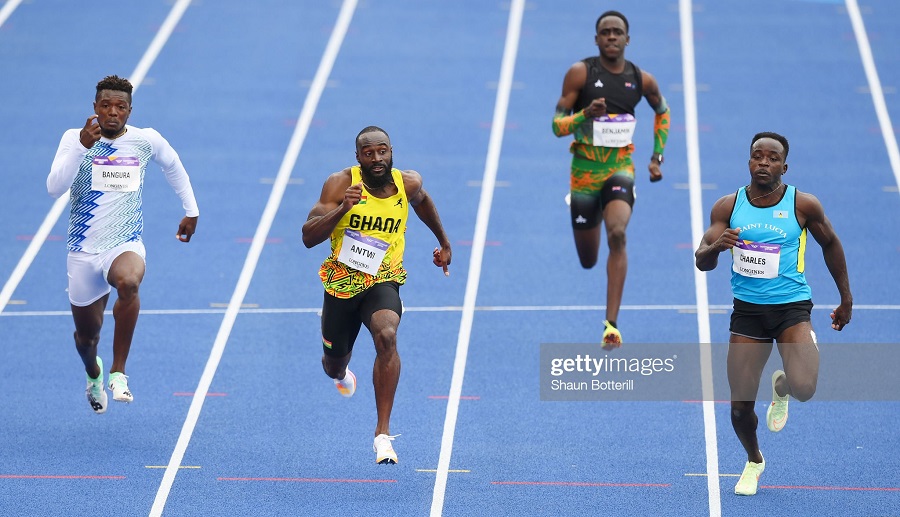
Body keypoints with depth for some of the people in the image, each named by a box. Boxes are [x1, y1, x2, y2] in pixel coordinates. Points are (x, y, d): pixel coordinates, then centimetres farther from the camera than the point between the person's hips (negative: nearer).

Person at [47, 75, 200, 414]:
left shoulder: (147, 141, -1)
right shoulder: (74, 139, -5)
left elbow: (173, 166, 21)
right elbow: (55, 188, -19)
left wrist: (191, 210, 25)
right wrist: (82, 146, -30)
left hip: (125, 246, -1)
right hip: (83, 251, 1)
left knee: (128, 281, -38)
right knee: (86, 335, 13)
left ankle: (118, 372, -28)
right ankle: (93, 373, 52)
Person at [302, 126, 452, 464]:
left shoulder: (408, 183, -7)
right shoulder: (341, 184, -16)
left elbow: (421, 201, 20)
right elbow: (308, 237, -21)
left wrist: (443, 242, 29)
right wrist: (342, 208, -36)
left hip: (382, 282, 0)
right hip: (341, 282, 0)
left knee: (387, 336, -33)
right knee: (334, 366, 19)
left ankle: (383, 433, -29)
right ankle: (341, 373, 63)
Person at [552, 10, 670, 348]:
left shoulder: (642, 80, -1)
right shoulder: (580, 73, -9)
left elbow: (662, 112, 21)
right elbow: (557, 125, -9)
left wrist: (657, 156, 14)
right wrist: (586, 114, -28)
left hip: (621, 166, 0)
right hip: (585, 169, 0)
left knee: (617, 235, -28)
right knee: (588, 260, 12)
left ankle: (611, 325, -27)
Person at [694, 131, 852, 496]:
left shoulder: (803, 205, -5)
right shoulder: (728, 206, -1)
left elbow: (830, 244, 11)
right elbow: (701, 262, -3)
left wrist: (846, 298, 16)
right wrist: (716, 245, -27)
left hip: (792, 307, -2)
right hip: (747, 311, 2)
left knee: (803, 388, -25)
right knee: (741, 404, -1)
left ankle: (783, 386, 16)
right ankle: (753, 461, 31)